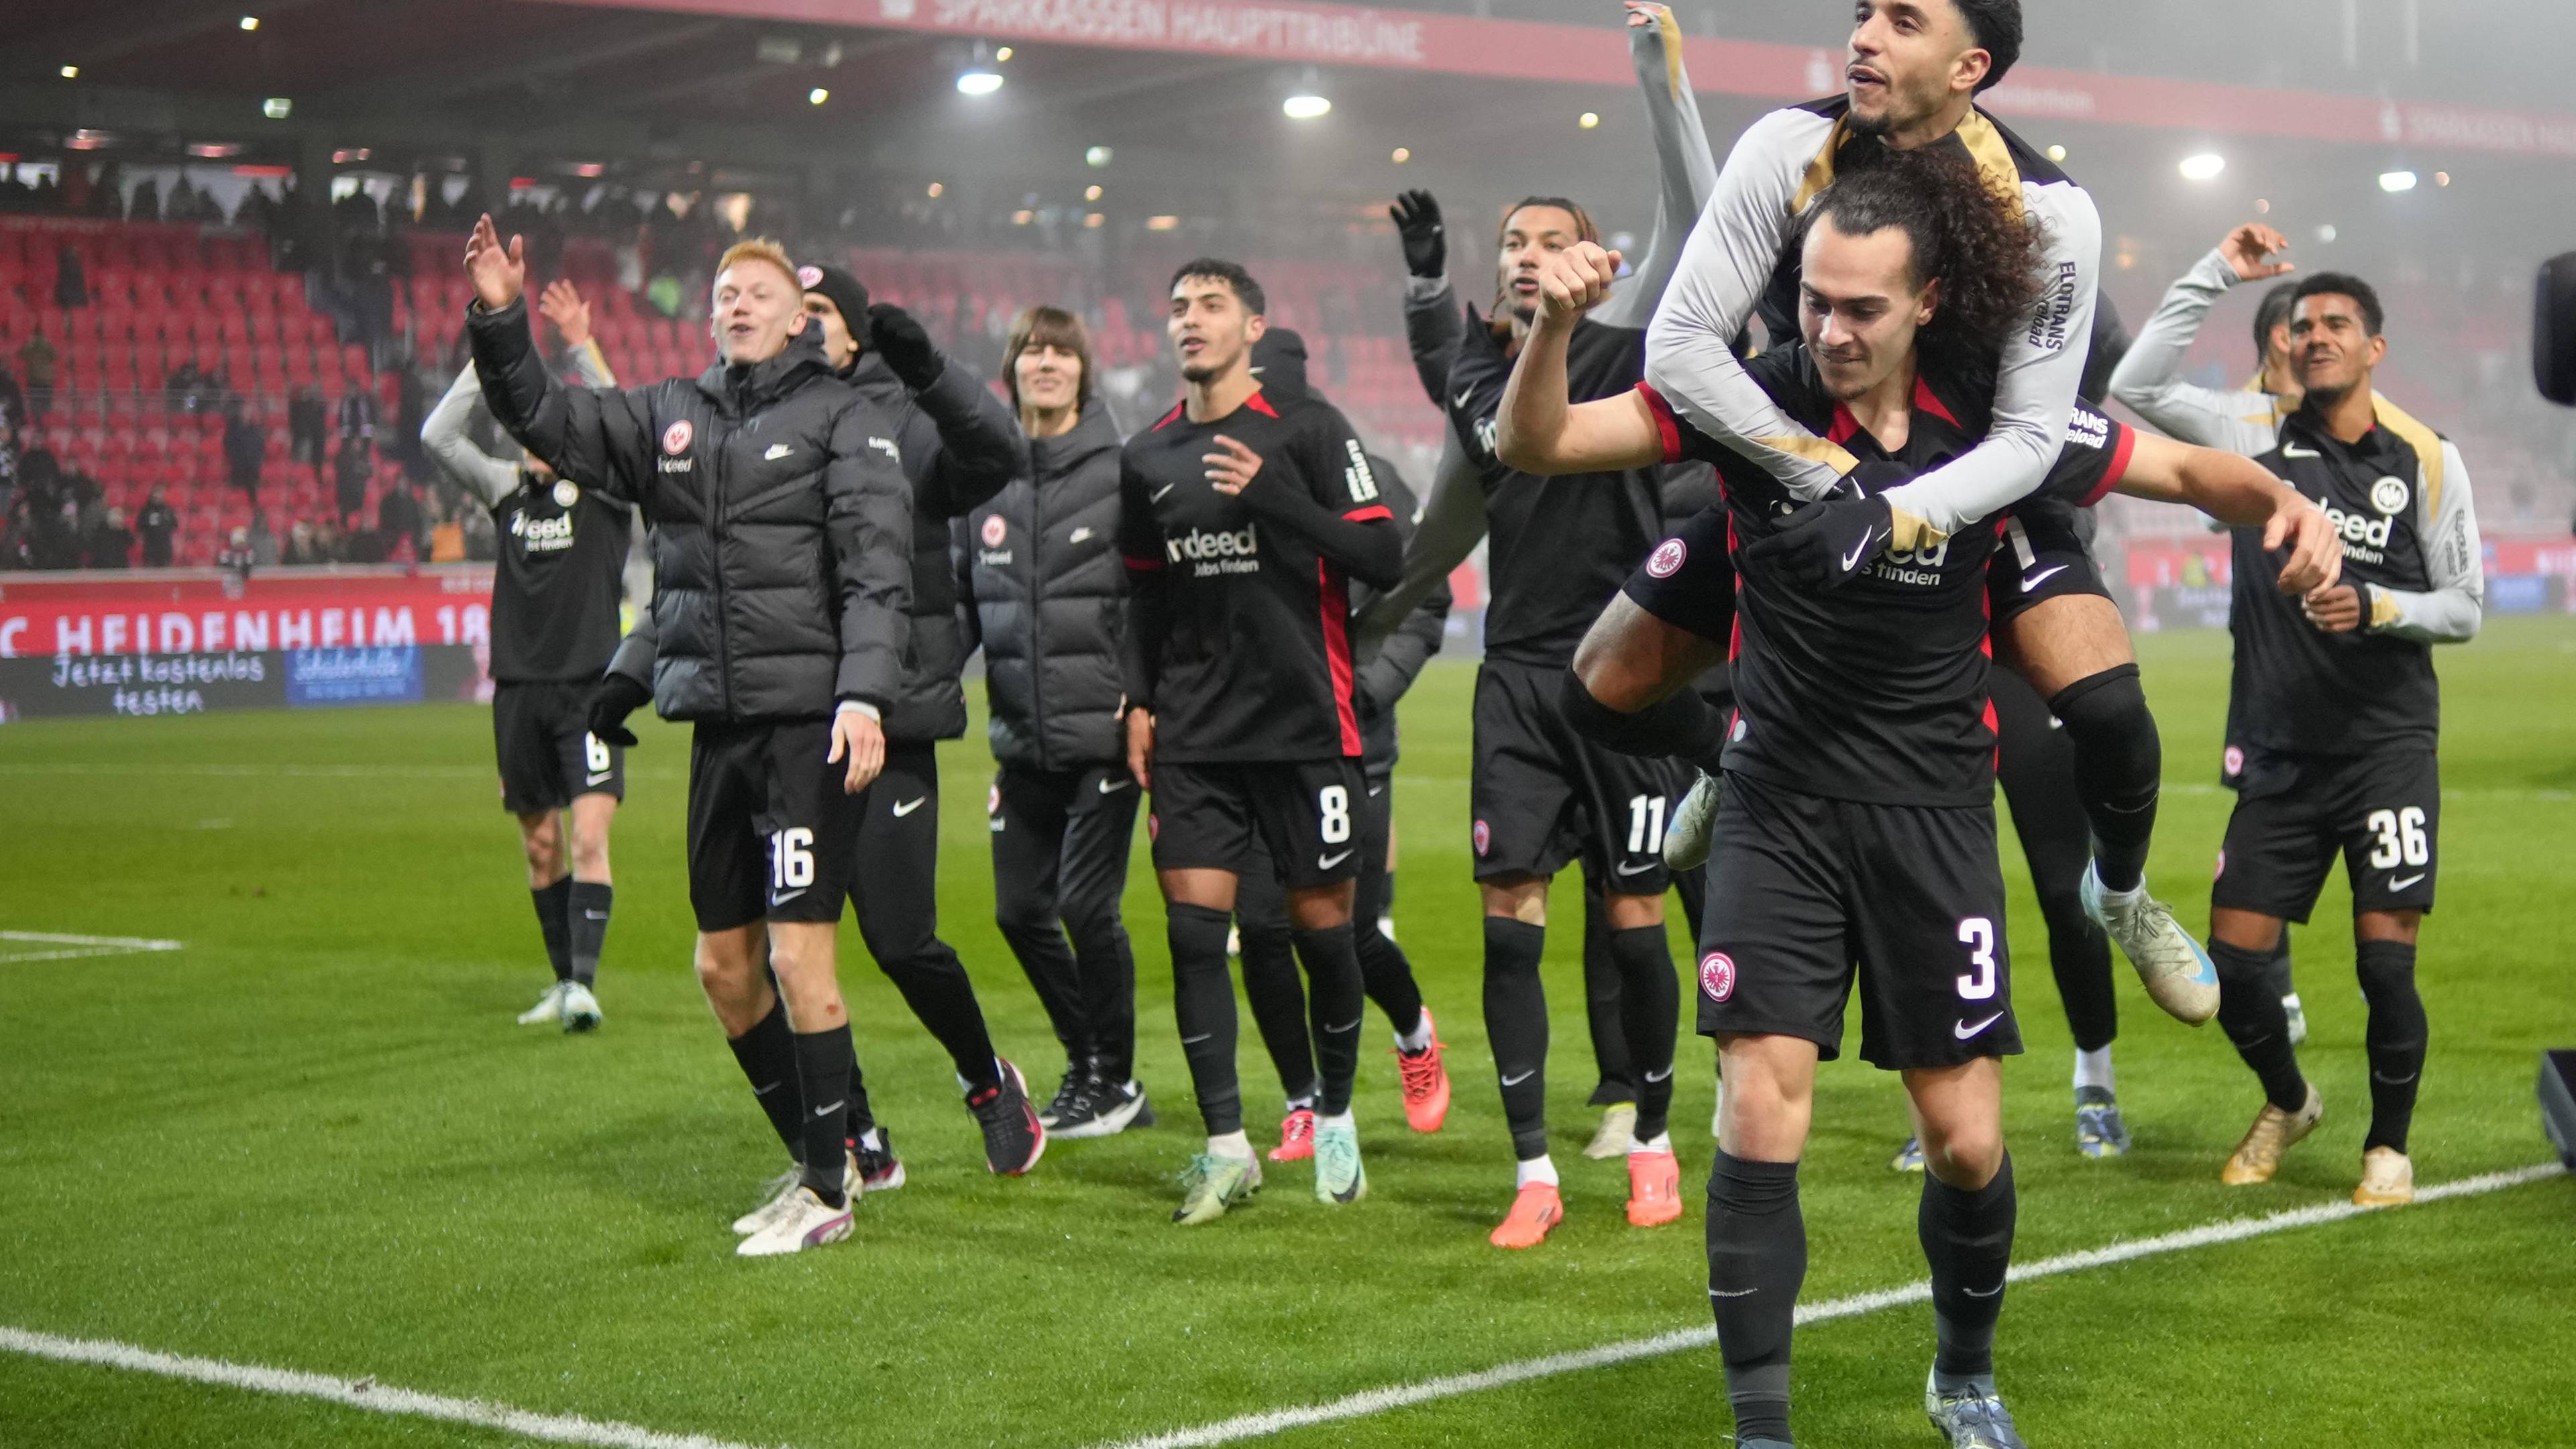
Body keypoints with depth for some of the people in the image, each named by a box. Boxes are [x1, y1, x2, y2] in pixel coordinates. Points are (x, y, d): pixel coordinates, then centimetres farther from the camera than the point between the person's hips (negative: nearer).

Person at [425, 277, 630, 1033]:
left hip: (590, 686, -4)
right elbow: (437, 436, -2)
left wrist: (582, 346, -25)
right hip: (520, 689, 5)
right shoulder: (508, 488, 8)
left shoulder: (605, 487, -1)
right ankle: (562, 982, 20)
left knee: (589, 837, -15)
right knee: (540, 844, 10)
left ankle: (585, 984, -18)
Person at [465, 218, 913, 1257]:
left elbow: (875, 568, -11)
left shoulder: (841, 418, -2)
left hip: (809, 722, -7)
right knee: (724, 966, 11)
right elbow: (544, 420, 16)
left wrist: (863, 693, -23)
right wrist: (499, 323, -1)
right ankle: (818, 1160, 26)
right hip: (720, 725, 7)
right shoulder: (673, 417, 14)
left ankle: (828, 1196, 3)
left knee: (799, 958, -8)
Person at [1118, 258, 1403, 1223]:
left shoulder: (1307, 431, -3)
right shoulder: (1147, 457, 11)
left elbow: (1384, 558, -10)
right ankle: (1226, 1147, 1)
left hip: (1305, 725, -3)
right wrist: (1139, 700, 11)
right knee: (1192, 927, -6)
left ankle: (1335, 1122, 22)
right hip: (1195, 735, 4)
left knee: (1321, 925, 3)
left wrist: (1271, 494, -18)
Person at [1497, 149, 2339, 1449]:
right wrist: (1556, 324, -26)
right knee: (1761, 1121, -11)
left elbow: (2187, 469, 4)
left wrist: (2284, 501, -16)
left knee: (1966, 1142, 4)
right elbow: (1536, 445, -8)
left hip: (1933, 807, 1)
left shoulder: (1996, 424, -8)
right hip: (1779, 810, -1)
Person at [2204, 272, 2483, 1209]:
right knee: (2232, 962, 1)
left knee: (2385, 963, -8)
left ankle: (2389, 1145, 16)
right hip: (2280, 753, 2)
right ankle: (2287, 1105, 30)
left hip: (2389, 749, -2)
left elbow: (2465, 605, 1)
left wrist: (2375, 607, -18)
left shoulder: (2426, 460, 0)